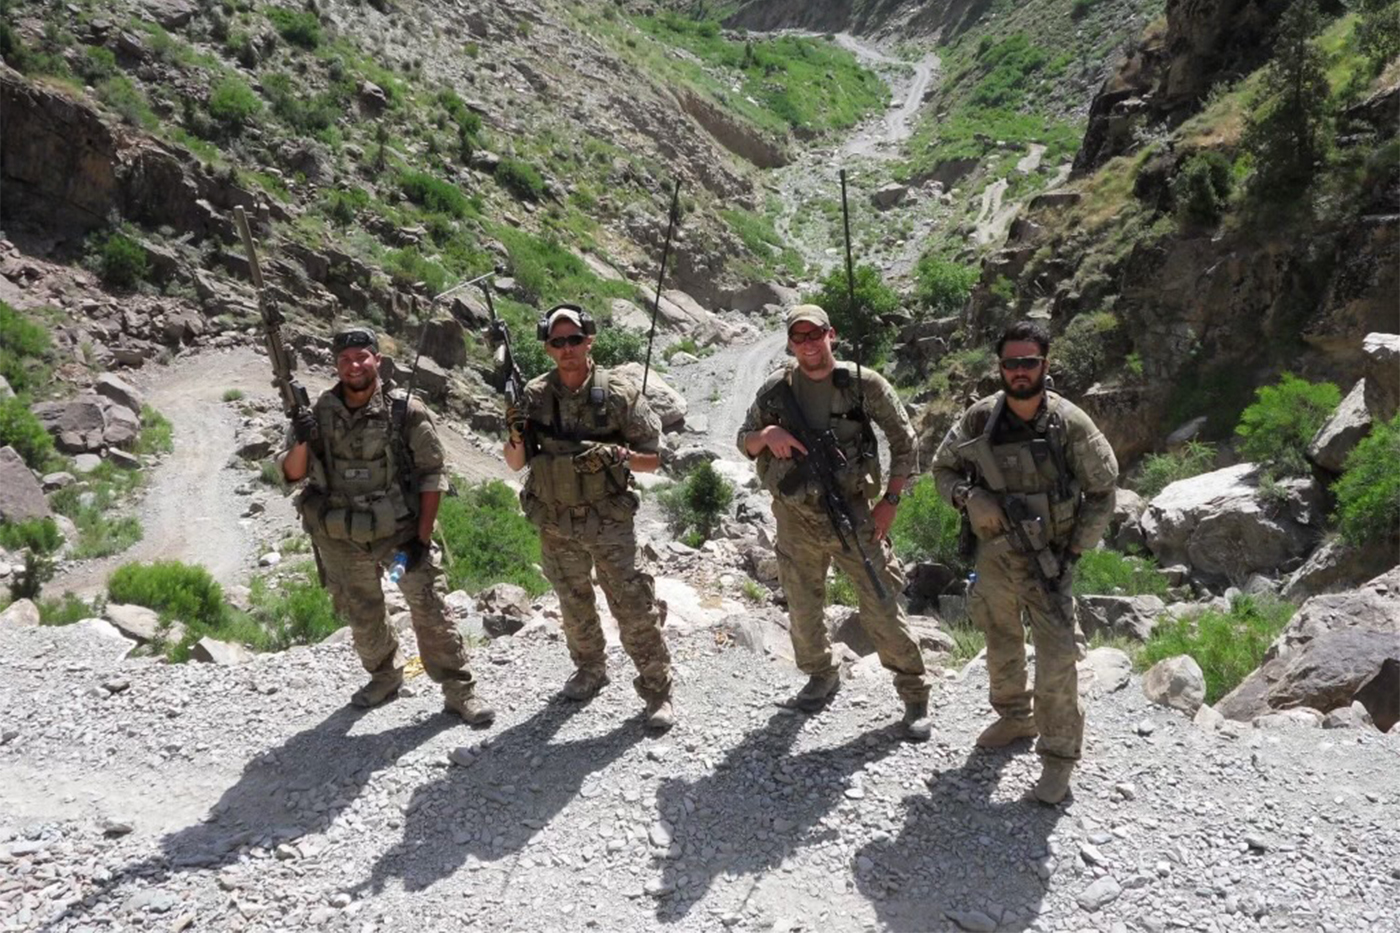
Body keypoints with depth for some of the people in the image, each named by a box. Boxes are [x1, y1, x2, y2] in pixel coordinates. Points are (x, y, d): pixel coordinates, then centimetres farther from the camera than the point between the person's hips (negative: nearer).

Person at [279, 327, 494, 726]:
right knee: (362, 617, 17)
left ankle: (459, 691, 8)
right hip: (341, 541, 3)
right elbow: (292, 474, 2)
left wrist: (422, 538, -11)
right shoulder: (318, 415, -1)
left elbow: (432, 476, -7)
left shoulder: (407, 413, -9)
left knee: (430, 610, -4)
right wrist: (301, 442, -20)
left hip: (401, 531, -3)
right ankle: (385, 676, 41)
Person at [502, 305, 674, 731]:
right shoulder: (534, 396, -2)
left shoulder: (620, 393, -9)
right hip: (556, 525, 3)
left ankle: (656, 689, 13)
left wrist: (617, 456, -22)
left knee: (634, 608, -2)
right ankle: (590, 670, 41)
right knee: (574, 607, 19)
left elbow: (652, 459, -4)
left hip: (609, 520, -3)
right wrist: (516, 436, -16)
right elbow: (516, 463, 5)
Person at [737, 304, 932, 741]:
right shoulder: (776, 389, 1)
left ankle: (915, 696, 13)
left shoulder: (864, 384, -5)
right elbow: (743, 443, 10)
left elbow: (904, 441, 2)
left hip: (853, 513, -3)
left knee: (882, 607, -2)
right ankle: (821, 676, 39)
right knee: (803, 609, 14)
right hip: (796, 519, 3)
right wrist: (767, 434, -13)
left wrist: (890, 501, -4)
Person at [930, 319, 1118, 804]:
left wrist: (1075, 550, -8)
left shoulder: (1070, 424, -14)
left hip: (1048, 560, -3)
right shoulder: (980, 419, -8)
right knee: (1001, 644, 20)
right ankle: (1014, 716, 44)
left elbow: (1101, 492, -4)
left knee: (1057, 659, -6)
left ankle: (1059, 754, 10)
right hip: (993, 555, 3)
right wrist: (969, 497, -16)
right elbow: (943, 467, 5)